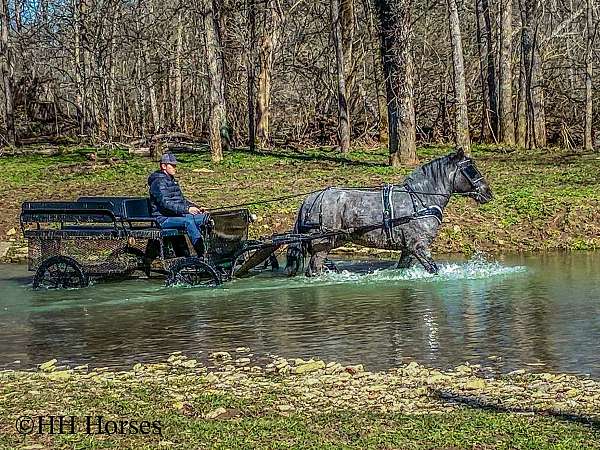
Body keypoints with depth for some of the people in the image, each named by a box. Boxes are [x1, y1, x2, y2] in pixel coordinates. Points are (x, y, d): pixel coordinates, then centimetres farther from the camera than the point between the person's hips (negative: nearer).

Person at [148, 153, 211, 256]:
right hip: (164, 219, -9)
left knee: (205, 216, -10)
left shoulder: (172, 180, 20)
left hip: (176, 215, 9)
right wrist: (187, 209, -31)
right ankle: (202, 254, -39)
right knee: (188, 221, -34)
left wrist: (196, 208, 9)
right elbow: (165, 203, -23)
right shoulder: (158, 182, -11)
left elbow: (182, 200, 26)